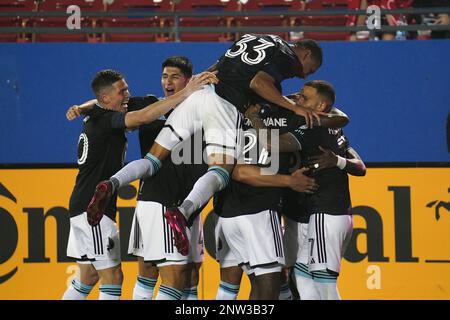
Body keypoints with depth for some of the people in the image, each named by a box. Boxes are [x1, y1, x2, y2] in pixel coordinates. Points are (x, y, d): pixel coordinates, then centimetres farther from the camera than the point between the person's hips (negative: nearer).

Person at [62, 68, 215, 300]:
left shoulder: (95, 120, 15)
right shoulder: (103, 118, -15)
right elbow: (142, 117, -29)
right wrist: (186, 93, -33)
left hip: (82, 209, 10)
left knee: (88, 277, 17)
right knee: (112, 277, -10)